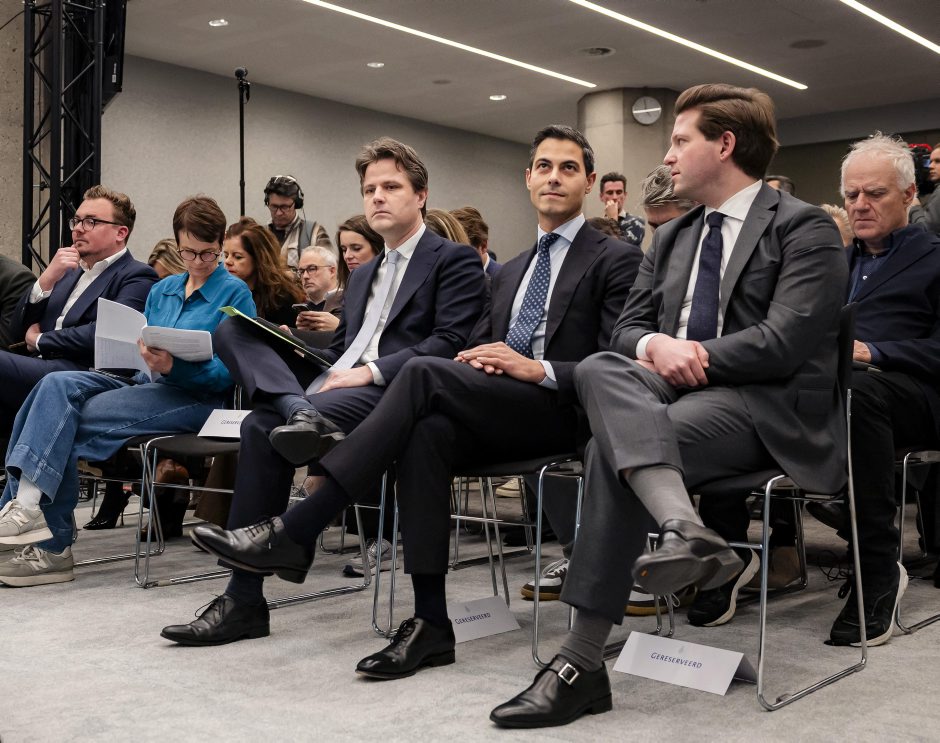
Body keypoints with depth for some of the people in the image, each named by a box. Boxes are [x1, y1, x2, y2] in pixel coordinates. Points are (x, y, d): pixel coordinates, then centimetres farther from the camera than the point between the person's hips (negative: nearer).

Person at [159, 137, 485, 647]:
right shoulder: (362, 275, 31)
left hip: (394, 395, -7)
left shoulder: (454, 260, 7)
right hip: (335, 390, 7)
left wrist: (370, 371, -17)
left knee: (265, 427, -29)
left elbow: (450, 345, -8)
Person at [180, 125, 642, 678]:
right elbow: (481, 346, 24)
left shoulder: (616, 260, 5)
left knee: (425, 373, -29)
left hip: (563, 411, -5)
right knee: (429, 430, -31)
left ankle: (295, 532, -30)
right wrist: (474, 360, -2)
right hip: (498, 411, 6)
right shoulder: (511, 271, 27)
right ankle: (430, 622, -29)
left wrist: (538, 369, -19)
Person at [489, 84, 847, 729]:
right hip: (672, 387, 6)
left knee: (611, 446, -31)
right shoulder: (671, 238, 24)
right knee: (599, 369, -29)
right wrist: (656, 346, -9)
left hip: (763, 404, -6)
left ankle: (581, 663, -30)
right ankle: (689, 532, -48)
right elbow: (627, 327, 15)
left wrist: (692, 355, -11)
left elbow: (786, 343, -13)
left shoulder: (804, 229, 0)